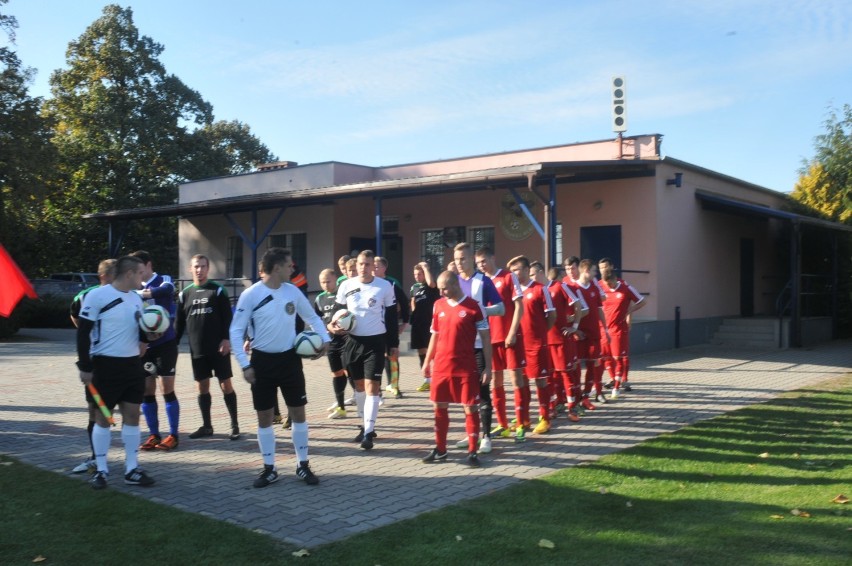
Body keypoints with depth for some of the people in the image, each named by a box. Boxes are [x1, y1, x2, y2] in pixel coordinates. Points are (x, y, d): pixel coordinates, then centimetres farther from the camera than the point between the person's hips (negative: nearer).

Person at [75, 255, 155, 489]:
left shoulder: (136, 298, 10)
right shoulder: (97, 296, -12)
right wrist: (85, 367, -13)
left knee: (132, 414, 6)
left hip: (133, 364, 6)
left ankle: (132, 469, 13)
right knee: (103, 416, 3)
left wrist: (148, 335, -2)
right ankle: (101, 470, 14)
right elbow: (83, 333, -11)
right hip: (106, 365, -6)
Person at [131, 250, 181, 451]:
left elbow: (166, 290, -28)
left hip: (165, 343, -4)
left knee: (167, 389, -1)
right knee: (147, 392, 7)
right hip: (144, 345, 4)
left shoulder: (164, 280, -5)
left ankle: (173, 435, 9)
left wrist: (141, 293, -38)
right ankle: (153, 435, 18)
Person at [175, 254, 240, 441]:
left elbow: (227, 318, -4)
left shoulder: (218, 291, -1)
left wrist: (226, 339, -13)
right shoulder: (185, 294, 9)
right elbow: (179, 323, 11)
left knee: (226, 385, -1)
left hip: (218, 348, -4)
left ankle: (235, 425, 6)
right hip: (197, 350, 4)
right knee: (202, 387, 9)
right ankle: (206, 426, 19)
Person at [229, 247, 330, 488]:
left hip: (290, 358, 3)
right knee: (264, 416, 5)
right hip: (262, 361, -3)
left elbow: (312, 317, 14)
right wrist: (245, 364, -13)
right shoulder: (250, 295, -12)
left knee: (298, 412, 6)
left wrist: (325, 339, 0)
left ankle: (303, 465, 19)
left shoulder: (293, 291, 0)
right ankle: (269, 468, 19)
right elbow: (236, 330, -8)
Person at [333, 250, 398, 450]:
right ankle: (366, 425, 28)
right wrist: (334, 325, -11)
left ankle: (368, 432, -8)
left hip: (375, 342, -3)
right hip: (353, 341, 3)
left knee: (372, 385, -9)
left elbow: (391, 317, 2)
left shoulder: (385, 286, -4)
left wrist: (394, 344, 3)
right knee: (359, 384, 13)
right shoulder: (346, 286, 1)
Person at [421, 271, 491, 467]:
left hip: (466, 368, -5)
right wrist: (427, 361, 15)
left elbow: (485, 337, -4)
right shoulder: (438, 305, 7)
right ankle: (440, 449, 23)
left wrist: (487, 366, -7)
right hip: (441, 366, 5)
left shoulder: (473, 306, -7)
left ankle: (472, 452, 8)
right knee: (439, 407, 10)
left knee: (471, 408, 0)